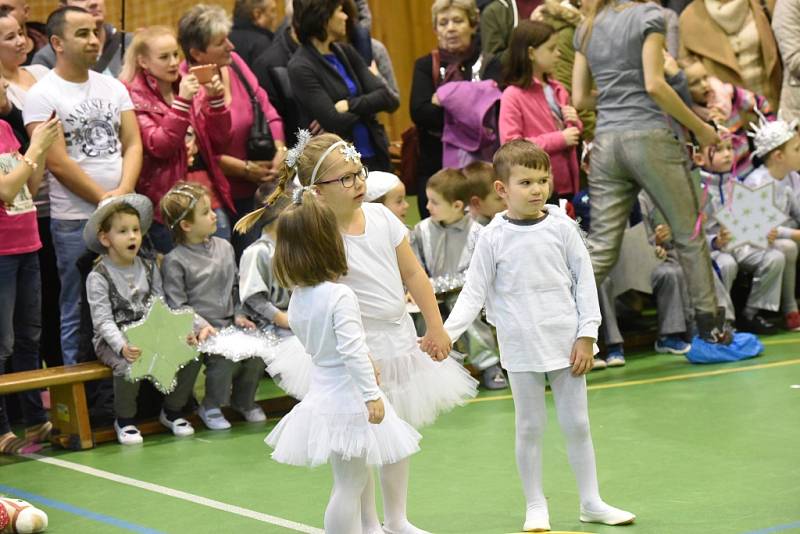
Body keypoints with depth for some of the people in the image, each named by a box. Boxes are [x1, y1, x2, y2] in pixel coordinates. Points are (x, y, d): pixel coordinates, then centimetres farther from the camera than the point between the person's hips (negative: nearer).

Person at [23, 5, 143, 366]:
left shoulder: (113, 87, 10)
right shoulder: (42, 96, -7)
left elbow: (133, 144, 6)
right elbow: (58, 163, -12)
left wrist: (123, 193, -11)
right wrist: (105, 201, -9)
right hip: (74, 221, -5)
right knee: (79, 311, 0)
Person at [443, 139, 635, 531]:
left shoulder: (562, 227, -2)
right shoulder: (494, 237, -5)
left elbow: (584, 280, 3)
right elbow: (475, 292, -1)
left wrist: (586, 335, -2)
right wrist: (446, 333, -13)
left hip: (566, 341, 1)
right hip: (521, 347, -1)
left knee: (577, 424, 9)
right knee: (529, 428, 7)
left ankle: (591, 502, 20)